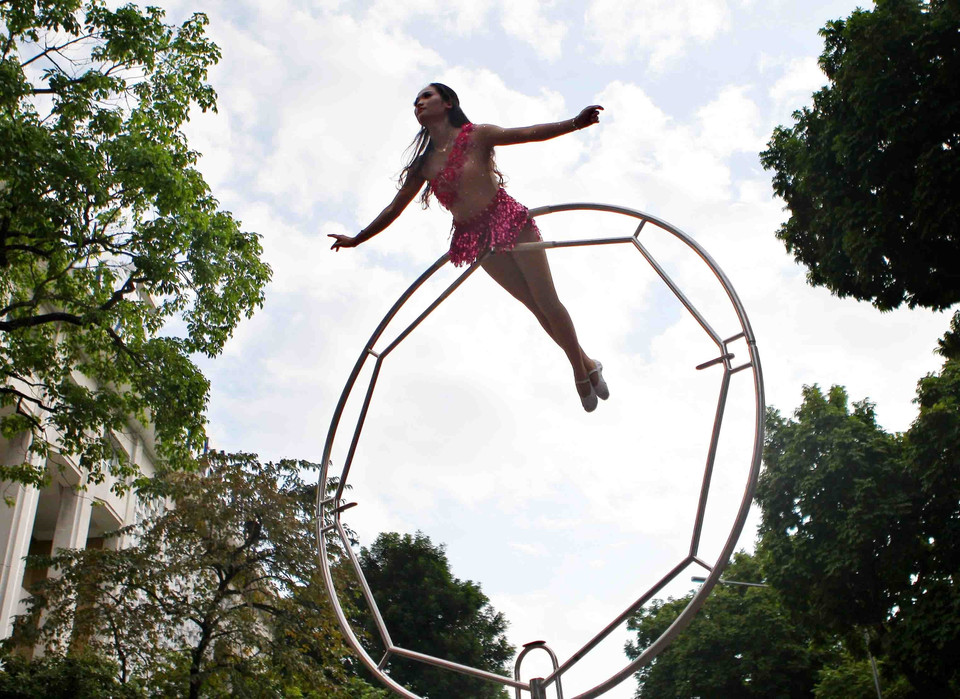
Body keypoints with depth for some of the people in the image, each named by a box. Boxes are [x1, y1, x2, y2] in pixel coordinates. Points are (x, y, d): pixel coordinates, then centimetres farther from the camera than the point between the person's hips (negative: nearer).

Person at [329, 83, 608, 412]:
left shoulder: (476, 135, -3)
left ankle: (584, 365, 15)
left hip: (508, 220, -3)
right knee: (536, 306, 6)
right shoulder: (424, 164, 8)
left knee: (547, 302, -4)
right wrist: (356, 239, 19)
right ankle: (582, 367, 20)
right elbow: (394, 209, 16)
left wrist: (575, 123, -28)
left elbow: (528, 133, -14)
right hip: (478, 239, 4)